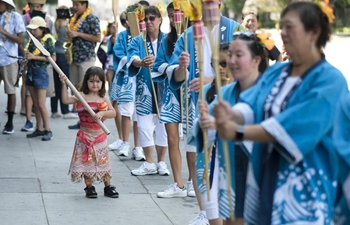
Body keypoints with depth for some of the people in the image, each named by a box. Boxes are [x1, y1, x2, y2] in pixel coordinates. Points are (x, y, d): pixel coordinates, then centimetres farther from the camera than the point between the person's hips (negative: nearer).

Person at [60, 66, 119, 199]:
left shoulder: (103, 99, 2)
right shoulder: (81, 96, -4)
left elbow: (113, 112, -7)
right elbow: (66, 100, -16)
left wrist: (102, 113, -25)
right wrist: (64, 84, -23)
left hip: (99, 136, 1)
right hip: (85, 135, -1)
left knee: (103, 161, 7)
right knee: (86, 161, 4)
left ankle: (108, 187, 18)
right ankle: (89, 187, 17)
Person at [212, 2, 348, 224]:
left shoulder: (330, 81, -14)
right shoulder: (275, 72, 10)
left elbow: (293, 126, -24)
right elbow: (252, 105, -3)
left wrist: (238, 132, -29)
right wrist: (232, 115, -26)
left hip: (304, 187, -7)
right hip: (265, 177, 7)